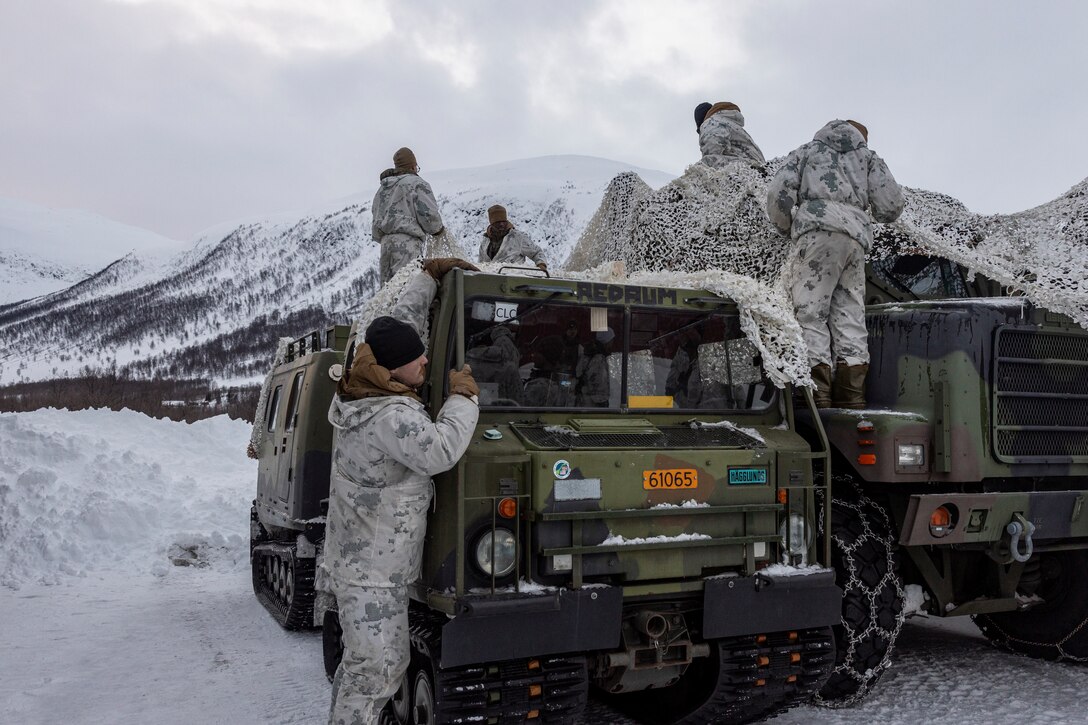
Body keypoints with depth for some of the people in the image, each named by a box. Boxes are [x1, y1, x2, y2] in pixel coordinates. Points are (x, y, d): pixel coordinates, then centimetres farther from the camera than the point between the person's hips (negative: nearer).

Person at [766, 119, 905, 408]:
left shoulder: (808, 150, 25)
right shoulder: (869, 156, 30)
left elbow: (779, 191, 9)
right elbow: (891, 205, 16)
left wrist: (785, 228, 23)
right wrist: (880, 215, 39)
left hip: (817, 228, -3)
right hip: (856, 235, 3)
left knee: (811, 312, -9)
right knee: (850, 316, 4)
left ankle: (817, 393, -20)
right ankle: (852, 393, -4)